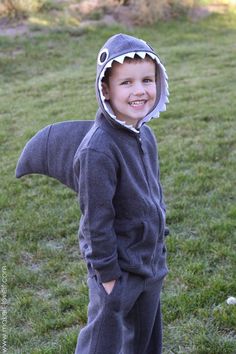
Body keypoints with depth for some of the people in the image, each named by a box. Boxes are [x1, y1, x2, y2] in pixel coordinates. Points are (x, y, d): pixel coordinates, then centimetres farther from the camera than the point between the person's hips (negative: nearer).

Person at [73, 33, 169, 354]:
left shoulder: (145, 135, 0)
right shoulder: (98, 149, -26)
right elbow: (97, 218, -22)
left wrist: (159, 249, 16)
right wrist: (107, 273, -16)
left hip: (152, 263, 8)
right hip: (119, 267, -8)